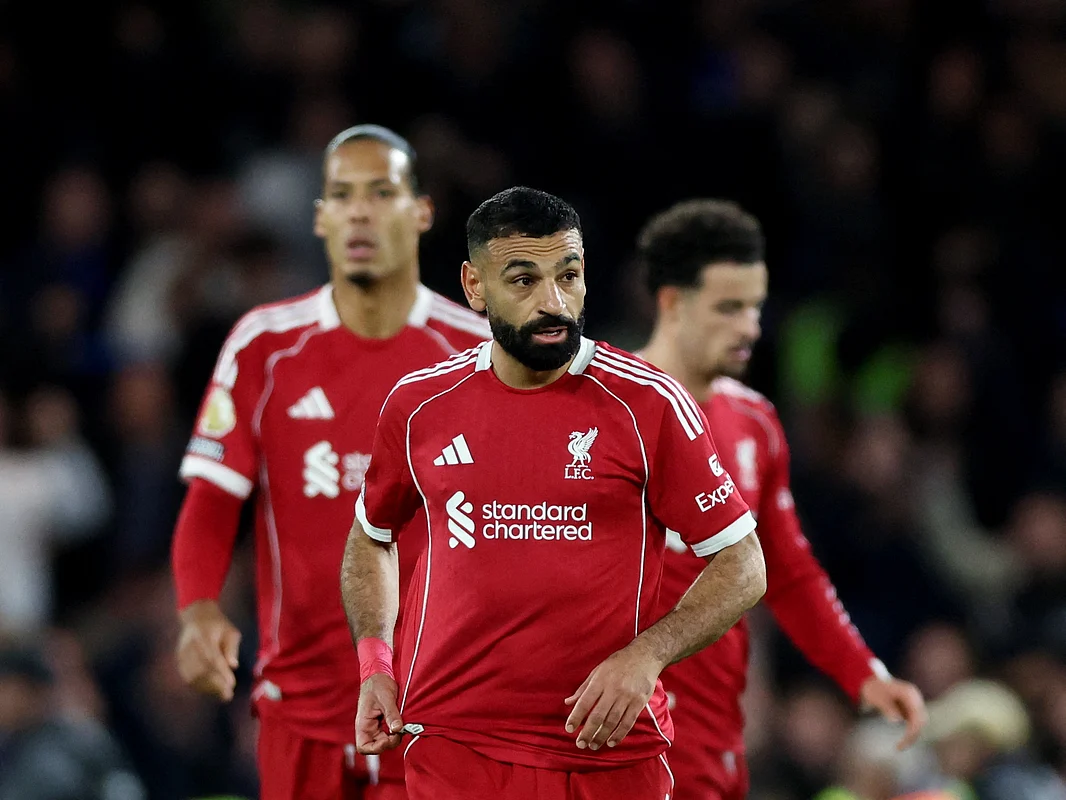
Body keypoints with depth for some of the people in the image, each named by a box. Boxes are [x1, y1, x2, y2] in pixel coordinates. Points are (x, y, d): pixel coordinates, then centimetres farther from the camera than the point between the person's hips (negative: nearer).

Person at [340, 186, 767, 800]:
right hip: (454, 747, 2)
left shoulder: (649, 403, -5)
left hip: (612, 751, -2)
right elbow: (371, 538, 22)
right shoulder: (419, 404, 4)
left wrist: (646, 656, -17)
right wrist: (375, 664, 6)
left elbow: (742, 565, -2)